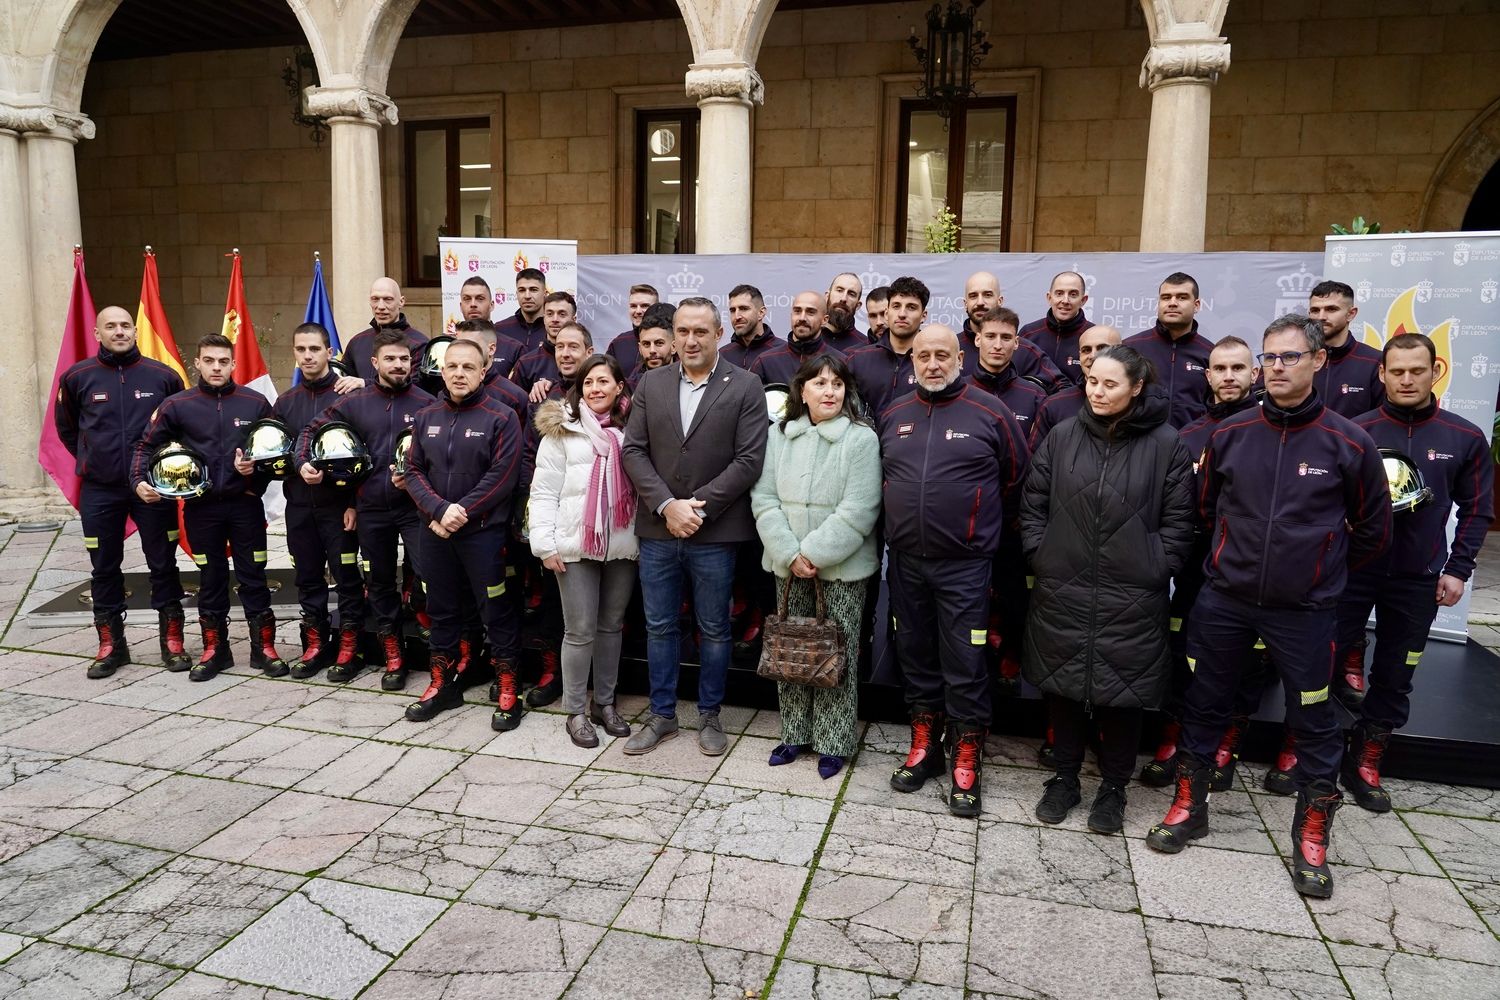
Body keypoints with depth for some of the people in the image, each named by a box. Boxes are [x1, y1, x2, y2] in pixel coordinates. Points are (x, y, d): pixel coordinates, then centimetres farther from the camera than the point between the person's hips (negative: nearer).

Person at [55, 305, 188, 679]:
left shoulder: (162, 376, -1)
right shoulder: (77, 377, 1)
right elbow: (66, 427, 16)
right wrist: (89, 459, 9)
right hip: (99, 491, 1)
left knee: (163, 565, 5)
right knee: (104, 569, 8)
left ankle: (172, 641, 15)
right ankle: (110, 645, 20)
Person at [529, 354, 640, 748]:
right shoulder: (561, 431, 1)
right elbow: (544, 491, -1)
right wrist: (545, 543, -8)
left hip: (622, 546, 3)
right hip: (575, 545, -3)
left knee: (612, 626, 12)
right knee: (580, 631, 1)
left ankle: (605, 703, 26)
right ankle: (575, 712, 15)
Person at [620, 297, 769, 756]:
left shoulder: (745, 387, -4)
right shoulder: (651, 384, 6)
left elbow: (749, 460, -10)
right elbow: (633, 451, 1)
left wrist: (697, 507, -15)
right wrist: (667, 505, -13)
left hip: (714, 533, -3)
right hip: (657, 529, 3)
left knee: (714, 630, 11)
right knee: (659, 627, 13)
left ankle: (710, 715, 28)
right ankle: (662, 715, 28)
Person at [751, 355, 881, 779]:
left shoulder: (861, 438, -7)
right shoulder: (779, 435, 5)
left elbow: (857, 512, -14)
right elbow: (764, 499, 0)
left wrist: (814, 553, -16)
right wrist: (790, 554, -11)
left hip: (841, 567, -4)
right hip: (788, 566, 4)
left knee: (838, 654, 4)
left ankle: (834, 743, 18)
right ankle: (795, 734, 27)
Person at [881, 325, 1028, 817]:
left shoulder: (990, 413, -5)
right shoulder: (893, 415, 7)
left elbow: (1016, 477, 3)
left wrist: (984, 525, 8)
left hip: (964, 564, -4)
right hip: (906, 560, 4)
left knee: (964, 664, 1)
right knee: (915, 656, 14)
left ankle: (965, 762, 16)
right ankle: (925, 746, 30)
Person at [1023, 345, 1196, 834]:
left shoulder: (1166, 444, -2)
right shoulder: (1062, 437, 4)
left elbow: (1177, 522, 0)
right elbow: (1032, 505, 8)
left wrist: (1154, 569, -5)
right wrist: (1040, 556, 1)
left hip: (1131, 599, -2)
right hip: (1062, 592, 2)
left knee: (1122, 692, 9)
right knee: (1063, 687, 11)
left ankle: (1113, 787, 28)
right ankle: (1064, 778, 29)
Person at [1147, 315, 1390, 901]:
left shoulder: (1349, 444, -8)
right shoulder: (1230, 434, -2)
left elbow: (1373, 529, 6)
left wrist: (1321, 573, 12)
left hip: (1304, 610, -2)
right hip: (1223, 600, 2)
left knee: (1313, 722, 9)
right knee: (1204, 706, 12)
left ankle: (1312, 835, 28)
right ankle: (1190, 806, 30)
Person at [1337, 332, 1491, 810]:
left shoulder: (1464, 438, 1)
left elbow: (1477, 510, 6)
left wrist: (1458, 569, 0)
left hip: (1418, 579, 2)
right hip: (1351, 570, -2)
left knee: (1395, 675, 10)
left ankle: (1366, 761, 24)